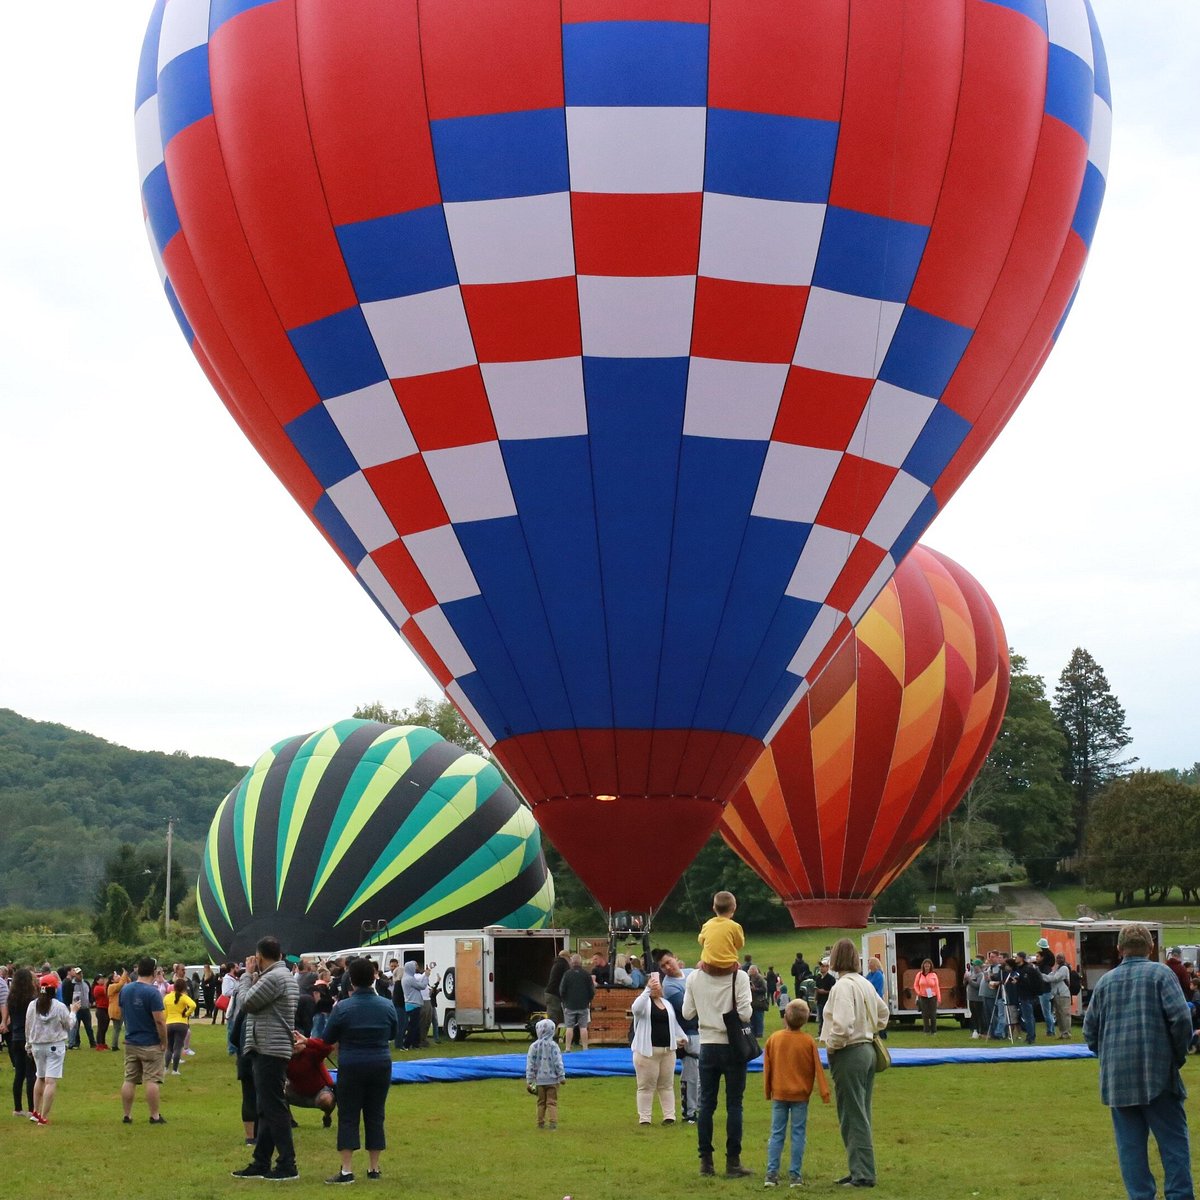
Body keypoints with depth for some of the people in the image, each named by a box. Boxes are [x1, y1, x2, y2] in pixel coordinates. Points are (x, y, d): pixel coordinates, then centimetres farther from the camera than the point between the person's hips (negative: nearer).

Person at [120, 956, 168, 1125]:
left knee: (129, 1080, 11)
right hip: (151, 1044, -6)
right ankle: (154, 1116, 4)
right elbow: (159, 1021, -19)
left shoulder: (125, 989, 4)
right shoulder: (152, 992, -18)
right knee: (152, 1080, -1)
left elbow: (120, 1014, 15)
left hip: (131, 1042, 6)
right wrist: (164, 1042, -10)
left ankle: (126, 1115, 15)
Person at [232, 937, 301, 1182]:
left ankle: (287, 1165, -5)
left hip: (270, 1051, -11)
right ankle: (261, 1164, 19)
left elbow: (245, 1003, -15)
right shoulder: (282, 974, 17)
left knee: (274, 1108, -8)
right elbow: (255, 1003, 15)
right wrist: (253, 976, 10)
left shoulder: (274, 977, -16)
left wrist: (248, 974, -3)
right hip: (267, 1050, 11)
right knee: (267, 1109, 13)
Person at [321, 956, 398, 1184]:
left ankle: (346, 1171, -3)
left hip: (351, 1067, -3)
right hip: (380, 1066, 3)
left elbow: (328, 1039, -1)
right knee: (375, 1116, 11)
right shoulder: (387, 1006, -1)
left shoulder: (342, 1008, -11)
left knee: (348, 1117, 2)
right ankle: (374, 1168, 15)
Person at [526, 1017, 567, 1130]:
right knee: (552, 1102, 4)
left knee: (541, 1102, 15)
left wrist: (529, 1080, 3)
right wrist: (562, 1076, -2)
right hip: (552, 1079, -2)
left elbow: (530, 1064, -2)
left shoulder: (534, 1046, -4)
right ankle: (552, 1122, -4)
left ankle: (541, 1122, 18)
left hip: (539, 1079, 2)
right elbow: (558, 1062, -10)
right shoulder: (553, 1045, -9)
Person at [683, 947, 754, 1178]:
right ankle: (733, 1162, 5)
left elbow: (687, 1013, 2)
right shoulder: (739, 977, -12)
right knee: (734, 1105, 4)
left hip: (707, 1045, 3)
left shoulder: (694, 978, -2)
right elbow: (745, 1014, -16)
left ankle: (706, 1161, 12)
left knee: (706, 1104, 10)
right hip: (732, 1046, -3)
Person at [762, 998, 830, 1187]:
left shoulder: (774, 1038, -3)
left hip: (779, 1094, 2)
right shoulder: (808, 1041, -8)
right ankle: (795, 1175, 2)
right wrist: (824, 1092, 1)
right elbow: (817, 1069, -5)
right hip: (800, 1094, -2)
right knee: (798, 1134, 4)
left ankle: (772, 1173, 2)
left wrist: (768, 1091, 15)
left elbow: (767, 1067, 4)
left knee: (776, 1134, 6)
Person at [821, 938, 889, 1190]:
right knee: (860, 1115, 15)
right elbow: (883, 1012, 26)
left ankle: (863, 1175, -1)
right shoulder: (865, 984, 9)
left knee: (852, 1116, -3)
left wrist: (831, 1045, -13)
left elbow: (843, 1025, -29)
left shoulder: (843, 986, -18)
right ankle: (861, 1171, 21)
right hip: (866, 1050, 9)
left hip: (848, 1055, -9)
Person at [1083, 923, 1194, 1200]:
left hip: (1117, 1077, 3)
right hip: (1158, 1073, -3)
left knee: (1130, 1144, 7)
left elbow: (1090, 1030, 11)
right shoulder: (1160, 973, -1)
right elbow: (1181, 1018, -12)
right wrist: (1179, 1055, 2)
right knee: (1173, 1141, 2)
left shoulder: (1105, 981, 10)